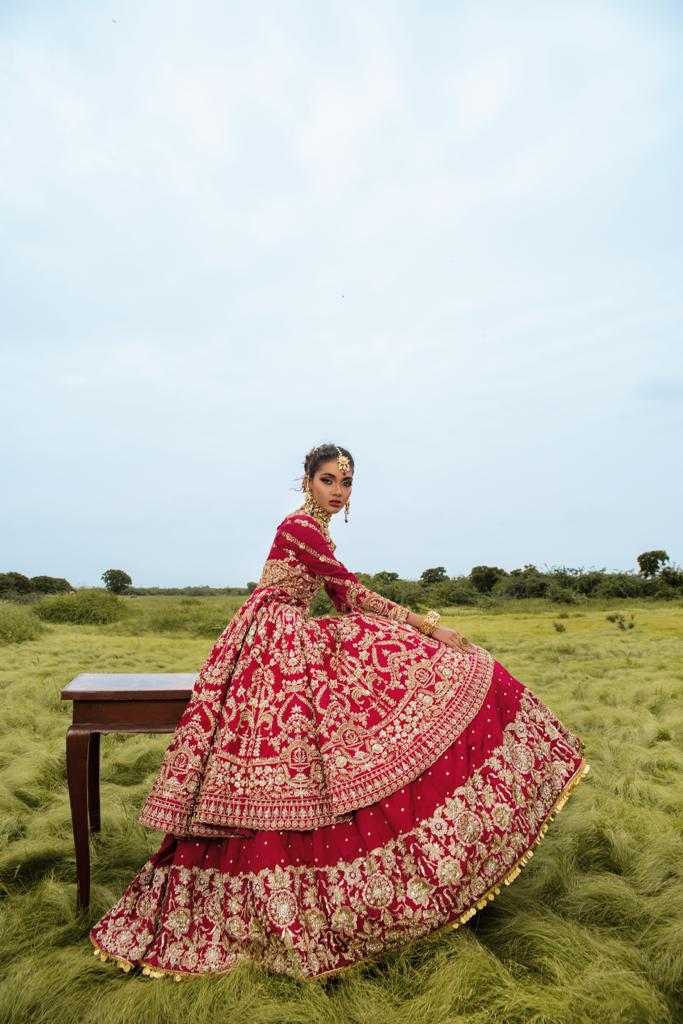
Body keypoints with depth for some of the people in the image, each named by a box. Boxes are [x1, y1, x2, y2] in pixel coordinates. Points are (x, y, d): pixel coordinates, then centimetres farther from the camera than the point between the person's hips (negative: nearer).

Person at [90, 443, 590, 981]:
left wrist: (419, 628, 13)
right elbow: (356, 594, -15)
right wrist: (428, 627, -12)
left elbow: (345, 604, 16)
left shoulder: (317, 533, 16)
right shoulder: (299, 527, -13)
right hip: (274, 645, -10)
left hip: (300, 647, 10)